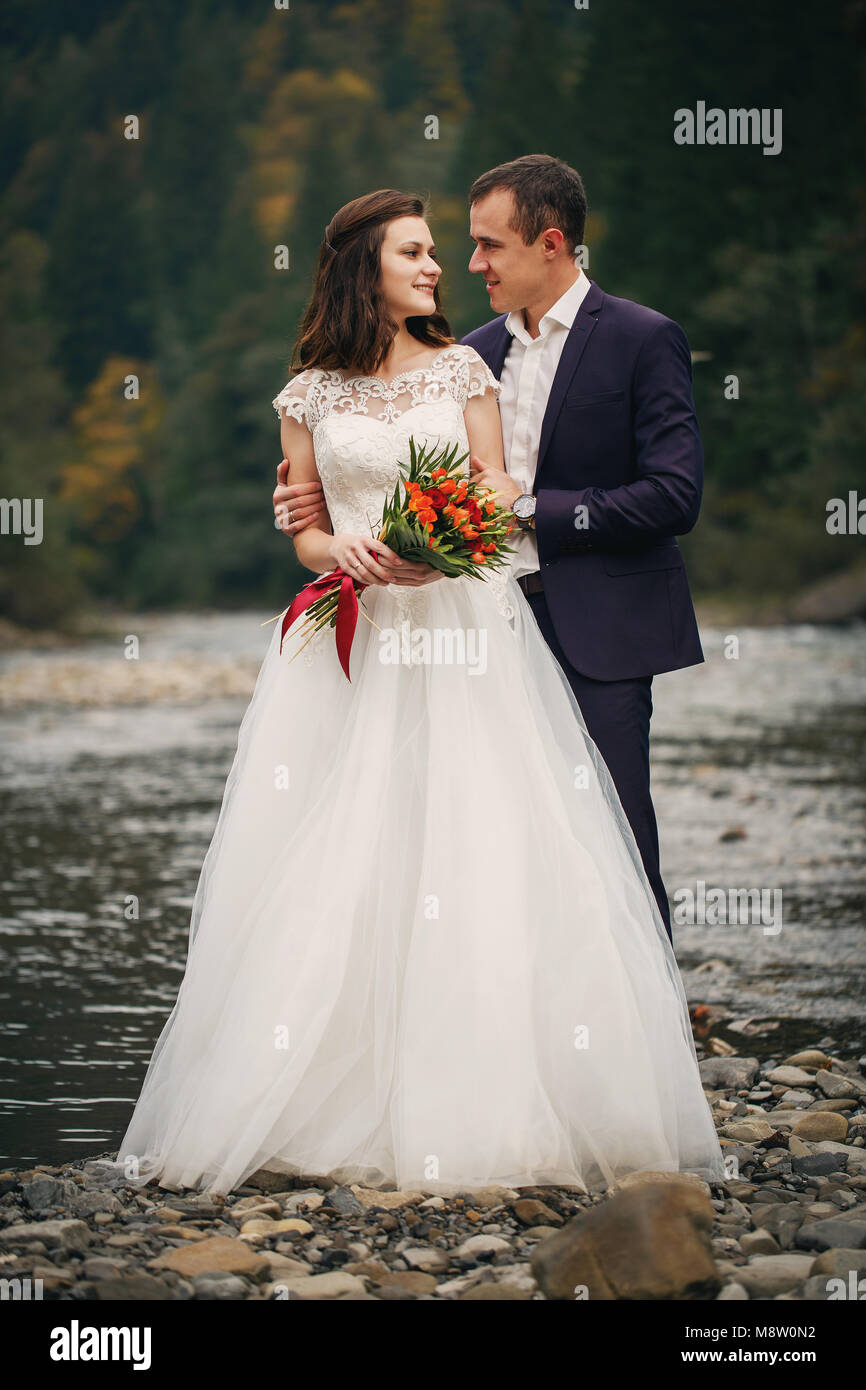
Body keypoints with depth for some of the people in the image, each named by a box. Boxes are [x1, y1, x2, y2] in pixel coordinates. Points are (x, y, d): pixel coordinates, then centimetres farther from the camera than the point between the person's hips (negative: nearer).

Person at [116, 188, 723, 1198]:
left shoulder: (463, 371, 9)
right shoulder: (310, 394, 7)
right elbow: (303, 529, 10)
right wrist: (343, 554, -12)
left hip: (459, 630, 0)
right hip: (351, 634, 0)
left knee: (477, 847, -7)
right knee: (341, 868, -5)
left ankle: (480, 1104, -2)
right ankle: (343, 1101, -1)